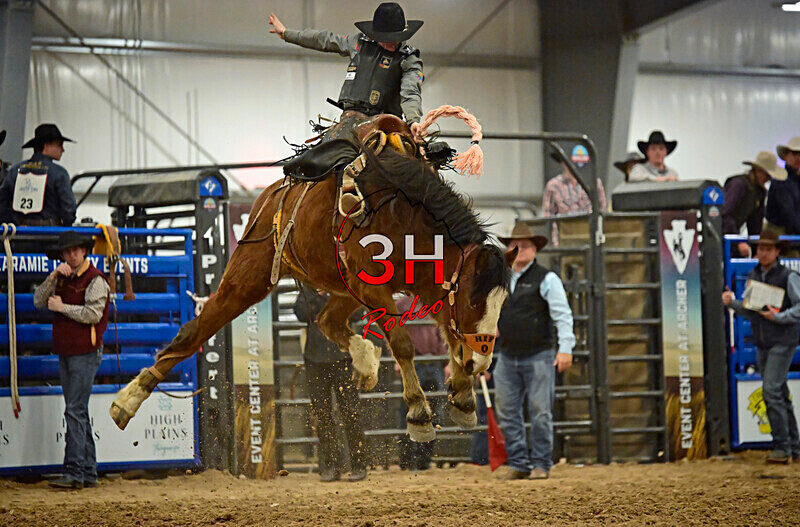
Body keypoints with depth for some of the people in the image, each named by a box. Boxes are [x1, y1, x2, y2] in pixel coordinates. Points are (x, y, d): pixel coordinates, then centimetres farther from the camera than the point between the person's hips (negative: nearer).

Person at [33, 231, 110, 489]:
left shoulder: (95, 279, -8)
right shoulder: (63, 279, 15)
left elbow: (93, 314, -18)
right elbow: (38, 301, 6)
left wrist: (62, 307, -10)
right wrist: (52, 277, -7)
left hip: (85, 353, -8)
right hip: (65, 352, 8)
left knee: (75, 411, -13)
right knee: (79, 413, 10)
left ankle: (74, 473, -14)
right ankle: (89, 472, 15)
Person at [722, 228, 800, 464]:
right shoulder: (753, 276, 11)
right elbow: (749, 310, 15)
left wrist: (779, 317, -21)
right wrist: (732, 302, -2)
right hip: (762, 344, 7)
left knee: (772, 391, -16)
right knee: (780, 395, 11)